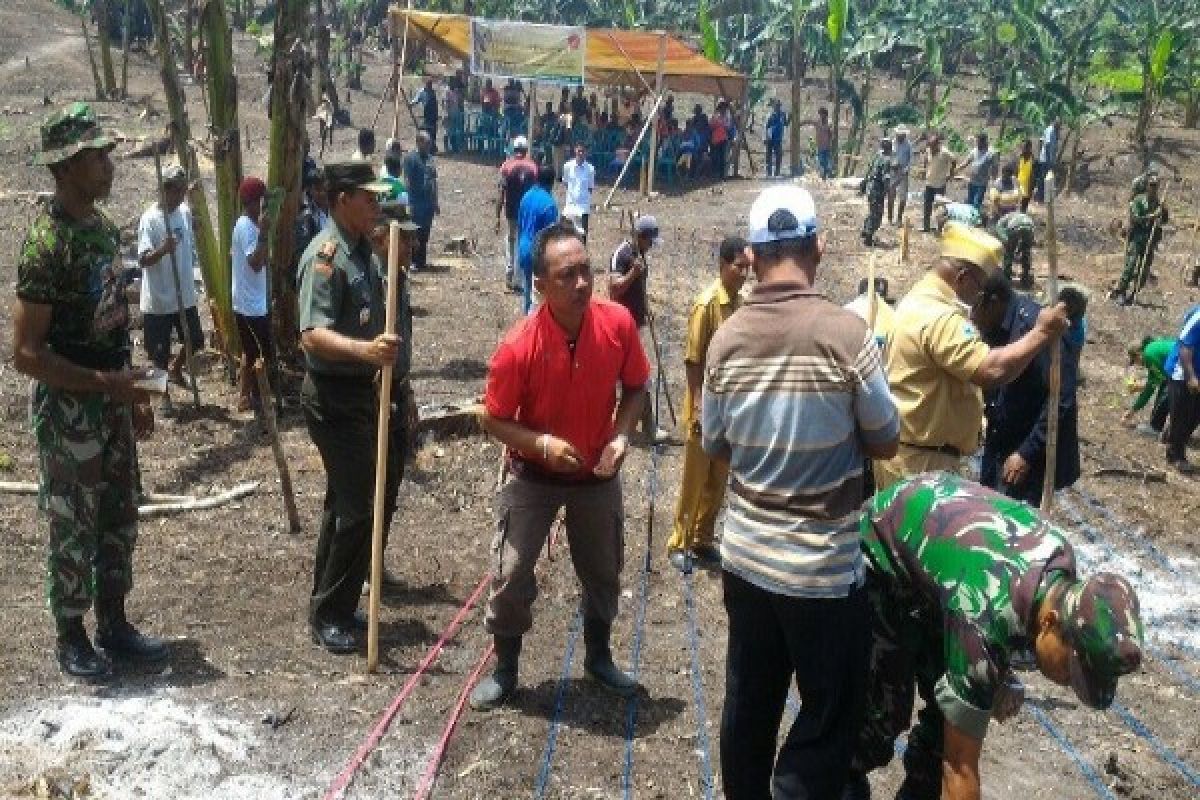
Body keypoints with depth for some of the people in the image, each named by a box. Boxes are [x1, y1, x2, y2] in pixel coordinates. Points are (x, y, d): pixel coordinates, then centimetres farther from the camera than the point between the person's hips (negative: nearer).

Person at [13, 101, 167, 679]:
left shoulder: (103, 226, 5)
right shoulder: (46, 242, -22)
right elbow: (26, 354, -22)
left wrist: (132, 392, 15)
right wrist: (102, 383, -24)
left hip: (111, 399, 8)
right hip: (67, 407, -8)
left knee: (119, 517, 16)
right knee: (74, 526, 6)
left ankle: (113, 624, 31)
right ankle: (70, 637, 23)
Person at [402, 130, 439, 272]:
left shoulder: (430, 158, 14)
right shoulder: (411, 158, -7)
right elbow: (407, 182, -11)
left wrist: (435, 202, 18)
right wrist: (409, 203, -17)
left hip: (429, 203, 7)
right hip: (417, 202, -7)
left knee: (425, 233, 10)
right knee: (415, 233, -7)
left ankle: (422, 261, 17)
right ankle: (413, 262, -2)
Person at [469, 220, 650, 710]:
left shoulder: (618, 323, -19)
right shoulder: (520, 345, -27)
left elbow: (636, 388, -2)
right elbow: (493, 419, -15)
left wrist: (621, 435, -18)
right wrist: (541, 443, -31)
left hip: (598, 473, 3)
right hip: (534, 475, -3)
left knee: (603, 572, 18)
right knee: (511, 574, 0)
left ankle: (599, 657, 42)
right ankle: (505, 669, 24)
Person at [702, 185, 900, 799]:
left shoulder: (726, 339, -4)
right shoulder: (845, 332, -16)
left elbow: (715, 447, 7)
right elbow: (885, 443, -5)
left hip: (744, 556, 5)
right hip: (824, 566, -4)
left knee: (748, 705, 19)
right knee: (827, 722, 10)